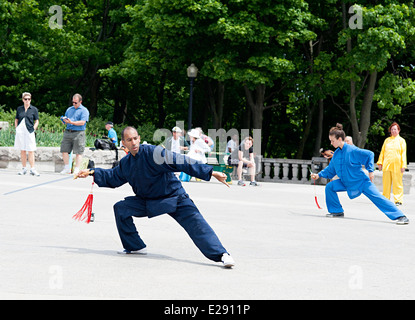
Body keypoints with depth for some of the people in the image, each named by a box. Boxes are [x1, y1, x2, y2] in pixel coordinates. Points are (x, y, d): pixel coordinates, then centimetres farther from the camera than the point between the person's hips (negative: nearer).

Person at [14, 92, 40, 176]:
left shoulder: (34, 109, 4)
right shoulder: (19, 109, 10)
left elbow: (37, 121, 6)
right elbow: (16, 119, 18)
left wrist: (33, 129, -5)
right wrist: (16, 128, 6)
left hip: (29, 132, -2)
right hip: (20, 132, 2)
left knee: (31, 151, -6)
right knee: (22, 150, 5)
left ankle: (32, 169, -3)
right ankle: (24, 168, 12)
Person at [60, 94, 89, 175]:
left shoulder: (84, 110, 1)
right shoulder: (69, 109, 21)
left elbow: (82, 122, -11)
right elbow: (65, 121, 22)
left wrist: (72, 122, -20)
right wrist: (65, 121, -2)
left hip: (78, 133, -6)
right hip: (68, 132, 6)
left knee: (78, 152, -6)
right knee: (64, 150, 1)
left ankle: (77, 170, -3)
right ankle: (67, 168, 11)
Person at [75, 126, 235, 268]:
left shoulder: (153, 152, -20)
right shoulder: (126, 162, 2)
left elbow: (181, 162, -25)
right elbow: (113, 177, 25)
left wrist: (210, 172, -28)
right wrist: (92, 173, 20)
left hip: (173, 197, -6)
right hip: (147, 202, 7)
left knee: (196, 223, -23)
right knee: (121, 208, -3)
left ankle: (222, 254, -26)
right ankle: (135, 246, 9)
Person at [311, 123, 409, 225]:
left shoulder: (352, 150, -20)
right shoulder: (336, 154, 1)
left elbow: (369, 155, -15)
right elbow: (331, 169, 15)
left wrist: (371, 170, -19)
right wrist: (319, 175, 7)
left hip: (362, 182, -6)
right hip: (346, 183, 7)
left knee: (378, 198, -14)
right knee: (330, 187, -7)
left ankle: (400, 216, -14)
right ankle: (337, 211, 9)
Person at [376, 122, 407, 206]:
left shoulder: (401, 140, 7)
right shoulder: (387, 140, 16)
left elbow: (403, 153, 2)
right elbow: (382, 151, 17)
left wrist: (403, 165, -7)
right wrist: (380, 162, 8)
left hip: (396, 166, -3)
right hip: (386, 165, 3)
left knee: (397, 183, -4)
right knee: (386, 183, 4)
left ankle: (398, 200, -1)